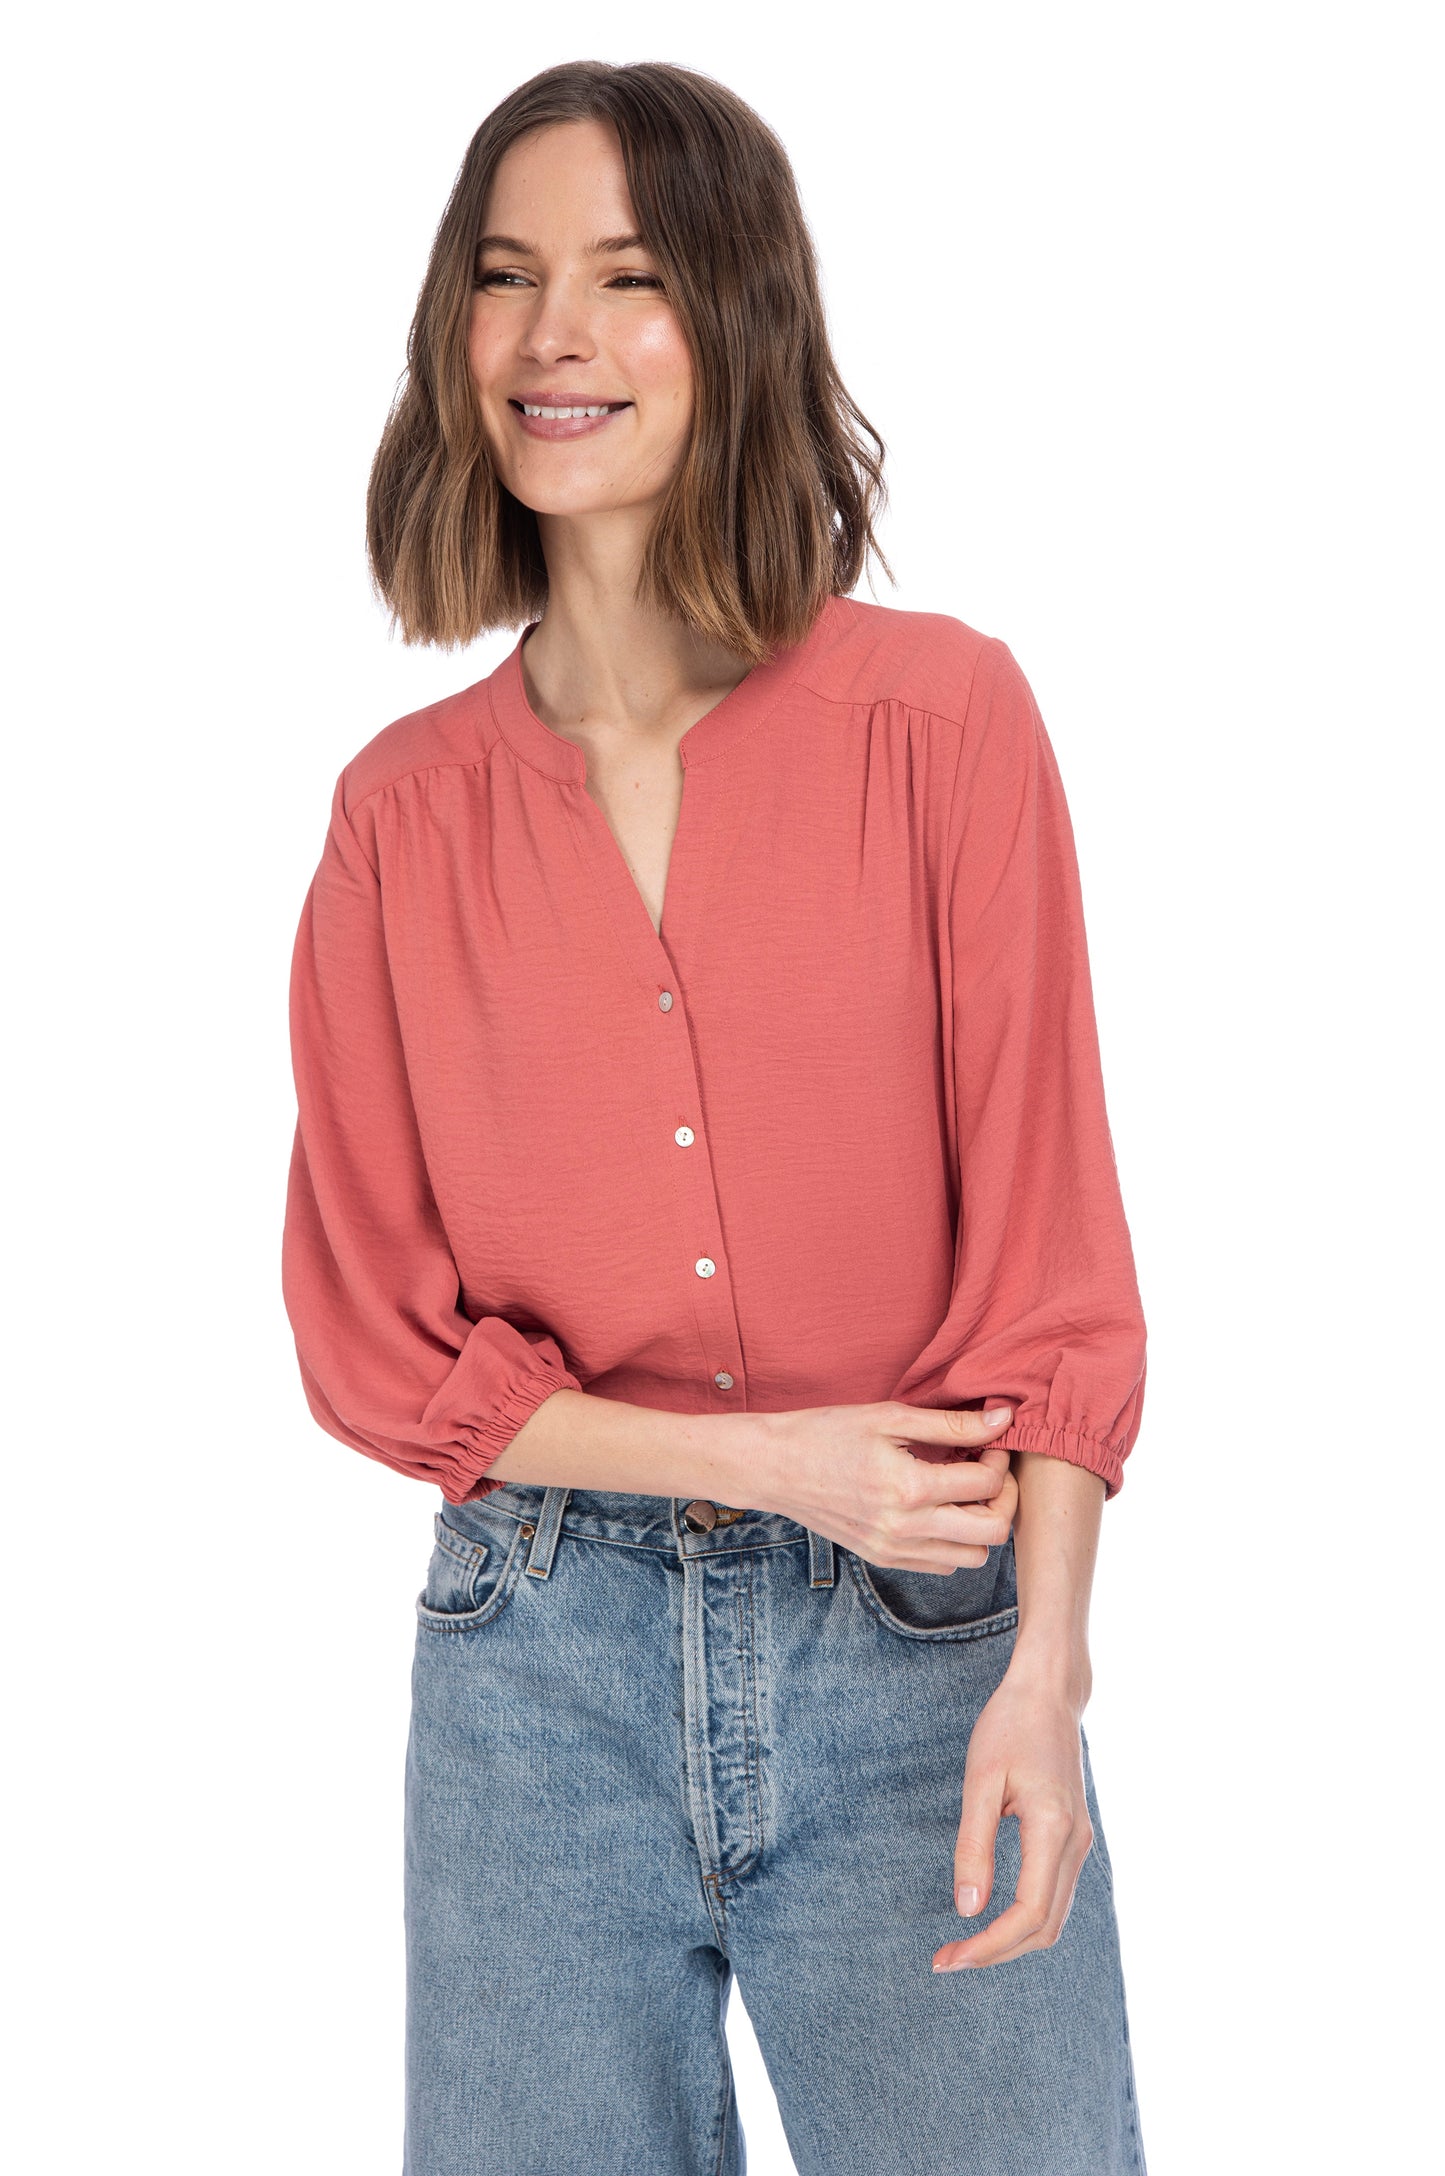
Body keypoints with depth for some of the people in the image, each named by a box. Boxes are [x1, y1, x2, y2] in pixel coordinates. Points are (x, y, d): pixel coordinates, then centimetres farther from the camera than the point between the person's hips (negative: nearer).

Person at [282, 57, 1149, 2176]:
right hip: (541, 1659, 2)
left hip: (918, 1638, -2)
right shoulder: (404, 810, 2)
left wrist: (1046, 1667, -16)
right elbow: (374, 1336, 3)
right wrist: (764, 1460, -9)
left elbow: (1046, 1240, -5)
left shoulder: (941, 714, -4)